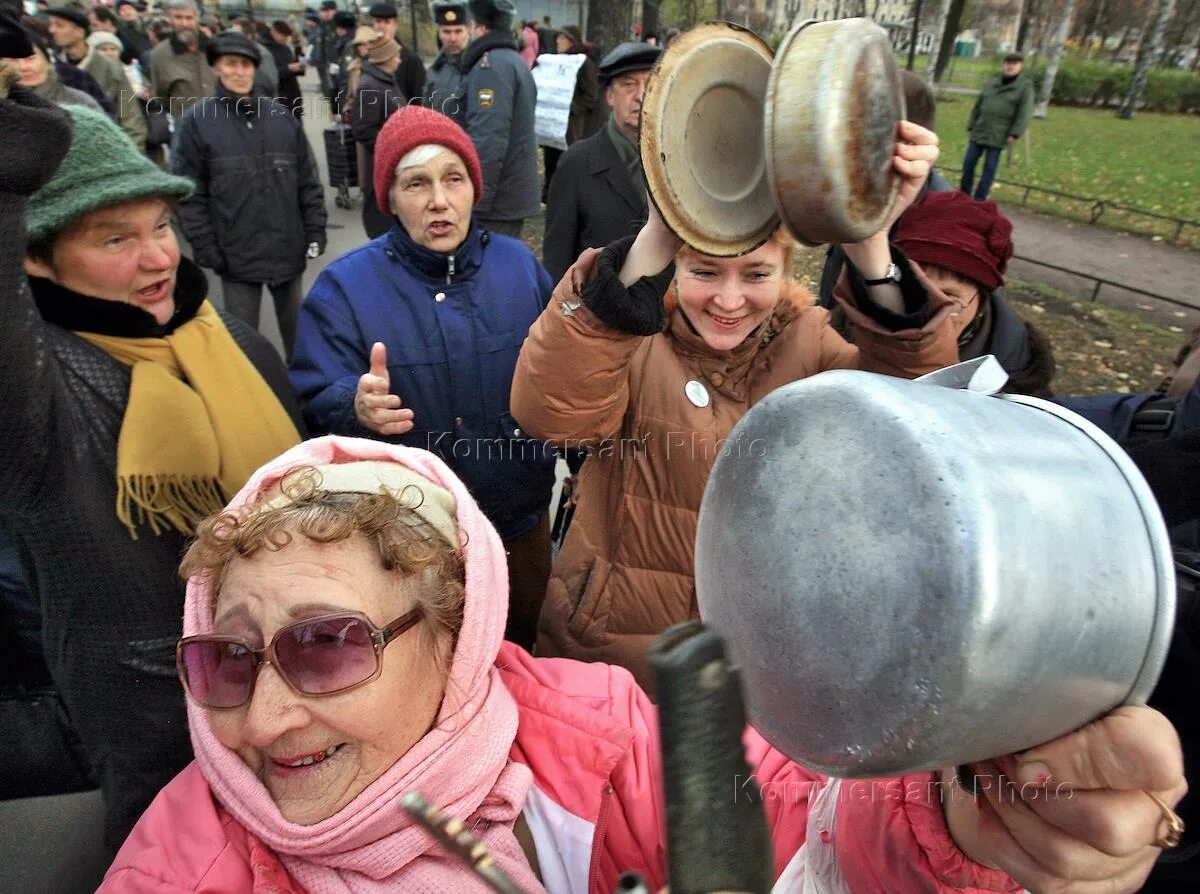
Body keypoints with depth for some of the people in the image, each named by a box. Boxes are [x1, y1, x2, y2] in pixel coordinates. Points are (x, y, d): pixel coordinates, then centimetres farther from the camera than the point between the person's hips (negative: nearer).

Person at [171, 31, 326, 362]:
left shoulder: (282, 116, 6)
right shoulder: (196, 121, -3)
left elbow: (309, 180, 8)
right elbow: (190, 194, -4)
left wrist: (316, 231, 2)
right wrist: (206, 248, -9)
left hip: (288, 249, 3)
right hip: (236, 254, -2)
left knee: (297, 331, 17)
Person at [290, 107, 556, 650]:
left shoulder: (518, 264, -2)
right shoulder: (344, 285, -11)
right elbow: (313, 405, -16)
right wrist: (355, 409, -37)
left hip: (521, 521, 3)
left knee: (522, 655, 26)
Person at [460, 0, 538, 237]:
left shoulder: (491, 64, -14)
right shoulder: (515, 61, 19)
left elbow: (487, 140, -24)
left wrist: (473, 200, -24)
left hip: (496, 201, -10)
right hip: (514, 195, 10)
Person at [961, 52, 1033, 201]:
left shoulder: (1025, 86, -1)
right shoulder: (991, 83, 12)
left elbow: (1024, 112, -7)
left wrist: (1015, 133, -16)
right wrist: (970, 126, 9)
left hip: (998, 136, -4)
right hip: (979, 132, 4)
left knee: (990, 168, -2)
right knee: (969, 162, 3)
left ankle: (979, 199, 3)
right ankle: (964, 193, 15)